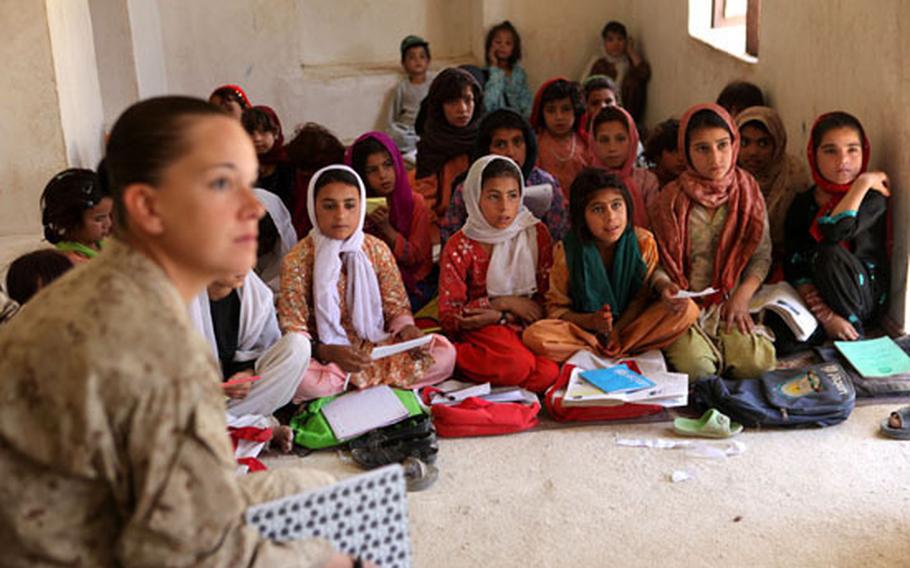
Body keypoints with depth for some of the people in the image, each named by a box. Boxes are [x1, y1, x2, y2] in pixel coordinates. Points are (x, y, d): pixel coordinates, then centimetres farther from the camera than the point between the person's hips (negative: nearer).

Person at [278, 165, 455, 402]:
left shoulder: (377, 249, 4)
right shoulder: (298, 259, -6)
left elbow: (396, 305, 8)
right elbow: (293, 329, -9)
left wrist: (406, 328, -17)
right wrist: (325, 352, -29)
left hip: (377, 346, 4)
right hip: (324, 355, -3)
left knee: (444, 352, -18)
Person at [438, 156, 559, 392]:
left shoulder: (536, 233, 4)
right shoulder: (459, 247, -2)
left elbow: (548, 298, 2)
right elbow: (448, 317, -6)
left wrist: (500, 316, -13)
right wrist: (504, 303, -14)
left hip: (529, 326, 4)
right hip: (482, 329, -3)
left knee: (549, 372, -29)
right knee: (516, 364, -35)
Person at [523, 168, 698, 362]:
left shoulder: (643, 241, -10)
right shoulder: (566, 252, -14)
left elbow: (642, 296, 0)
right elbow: (556, 310, -7)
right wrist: (592, 321, -25)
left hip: (633, 325, 2)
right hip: (584, 329, -2)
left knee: (687, 309, -21)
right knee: (533, 336, -30)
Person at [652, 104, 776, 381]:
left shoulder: (748, 192, 6)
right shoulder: (671, 198, 0)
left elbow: (762, 254, 6)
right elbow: (659, 262, 0)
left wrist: (742, 296, -9)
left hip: (733, 304, 2)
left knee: (757, 363, -22)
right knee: (695, 367, -27)